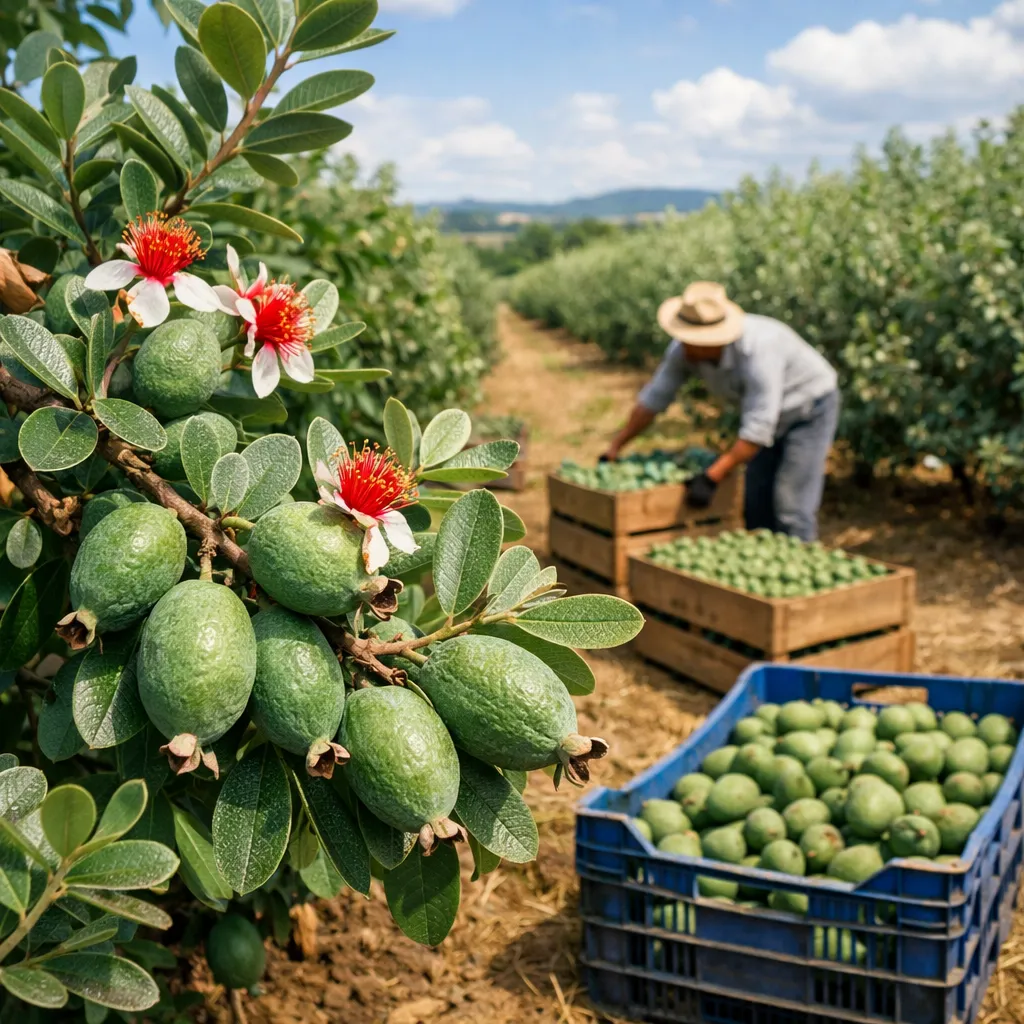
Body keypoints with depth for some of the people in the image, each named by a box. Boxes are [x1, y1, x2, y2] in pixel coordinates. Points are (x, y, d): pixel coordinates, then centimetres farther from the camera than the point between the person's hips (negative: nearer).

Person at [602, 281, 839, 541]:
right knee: (756, 505, 6)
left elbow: (757, 430, -37)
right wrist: (615, 448, -3)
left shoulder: (757, 350, -38)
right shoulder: (684, 349, -18)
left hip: (810, 408, -7)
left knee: (790, 508, -13)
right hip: (772, 413, 7)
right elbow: (654, 397, -6)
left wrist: (711, 479, -36)